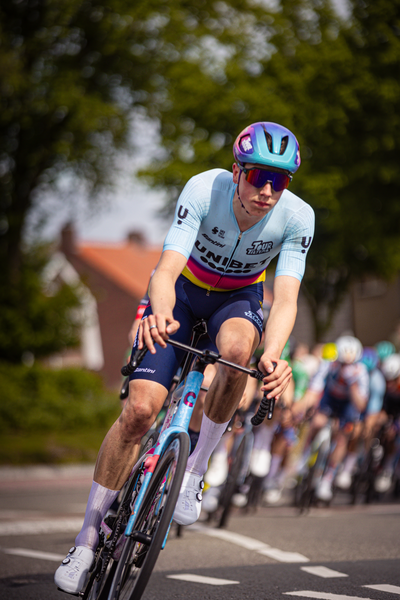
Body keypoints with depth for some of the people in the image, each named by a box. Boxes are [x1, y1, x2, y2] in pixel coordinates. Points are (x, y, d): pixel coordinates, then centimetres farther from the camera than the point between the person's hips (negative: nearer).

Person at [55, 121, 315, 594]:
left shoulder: (298, 217, -26)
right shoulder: (204, 189, -31)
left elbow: (286, 299, -34)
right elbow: (166, 270, -40)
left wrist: (272, 357, -55)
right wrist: (159, 314, -62)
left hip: (238, 298, 1)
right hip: (183, 290, -1)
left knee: (237, 348, -37)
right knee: (140, 409, -16)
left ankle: (195, 469, -17)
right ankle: (89, 535, -2)